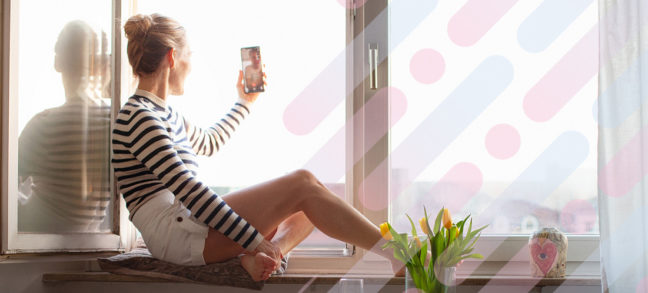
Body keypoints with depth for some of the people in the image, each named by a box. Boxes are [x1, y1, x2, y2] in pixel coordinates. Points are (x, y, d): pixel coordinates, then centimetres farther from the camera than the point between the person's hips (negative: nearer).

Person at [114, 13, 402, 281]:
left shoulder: (164, 113, 20)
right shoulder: (140, 117, -12)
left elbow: (208, 142, 42)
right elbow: (188, 191, -20)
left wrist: (244, 102, 48)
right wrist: (255, 240, -21)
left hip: (190, 224, 11)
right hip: (176, 234, -11)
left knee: (305, 207, 8)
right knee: (303, 183, -11)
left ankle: (257, 259, -21)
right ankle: (392, 252, -6)